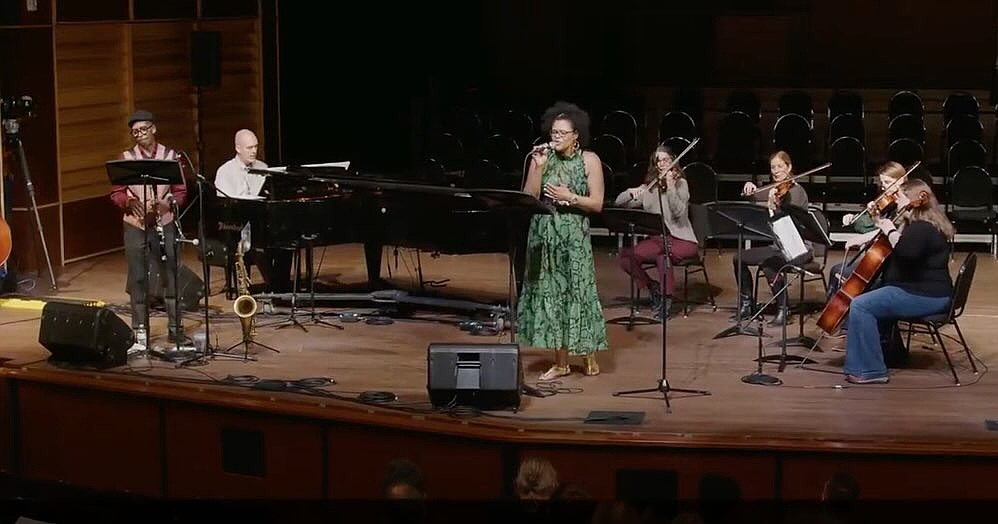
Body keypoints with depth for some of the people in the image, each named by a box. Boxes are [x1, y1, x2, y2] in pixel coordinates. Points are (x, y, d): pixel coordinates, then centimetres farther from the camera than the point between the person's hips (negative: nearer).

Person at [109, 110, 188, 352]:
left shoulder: (170, 156, 3)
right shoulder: (126, 158, 4)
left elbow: (180, 191, 2)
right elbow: (116, 193, 3)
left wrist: (166, 203, -17)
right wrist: (128, 201, -18)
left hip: (164, 224, 0)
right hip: (135, 225, 0)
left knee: (170, 276, 1)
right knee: (137, 279, 2)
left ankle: (175, 328, 12)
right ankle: (140, 335, 7)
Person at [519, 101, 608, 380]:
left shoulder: (589, 160, -2)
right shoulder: (542, 157, 4)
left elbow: (597, 203, -4)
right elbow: (528, 197, -2)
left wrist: (570, 197, -16)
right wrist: (538, 167, -11)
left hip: (574, 237, -3)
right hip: (543, 234, 3)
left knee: (577, 291, -2)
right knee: (550, 293, 4)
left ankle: (590, 357, 15)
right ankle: (560, 362, 12)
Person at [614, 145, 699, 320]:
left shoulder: (680, 183, -2)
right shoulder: (648, 187, 10)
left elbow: (679, 212, -18)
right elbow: (619, 203, 6)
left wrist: (670, 187, -28)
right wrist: (631, 192, -14)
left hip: (681, 239, -4)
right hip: (656, 239, 4)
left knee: (663, 253, -37)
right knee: (626, 256, -20)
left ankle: (667, 297, -18)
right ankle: (653, 287, 3)